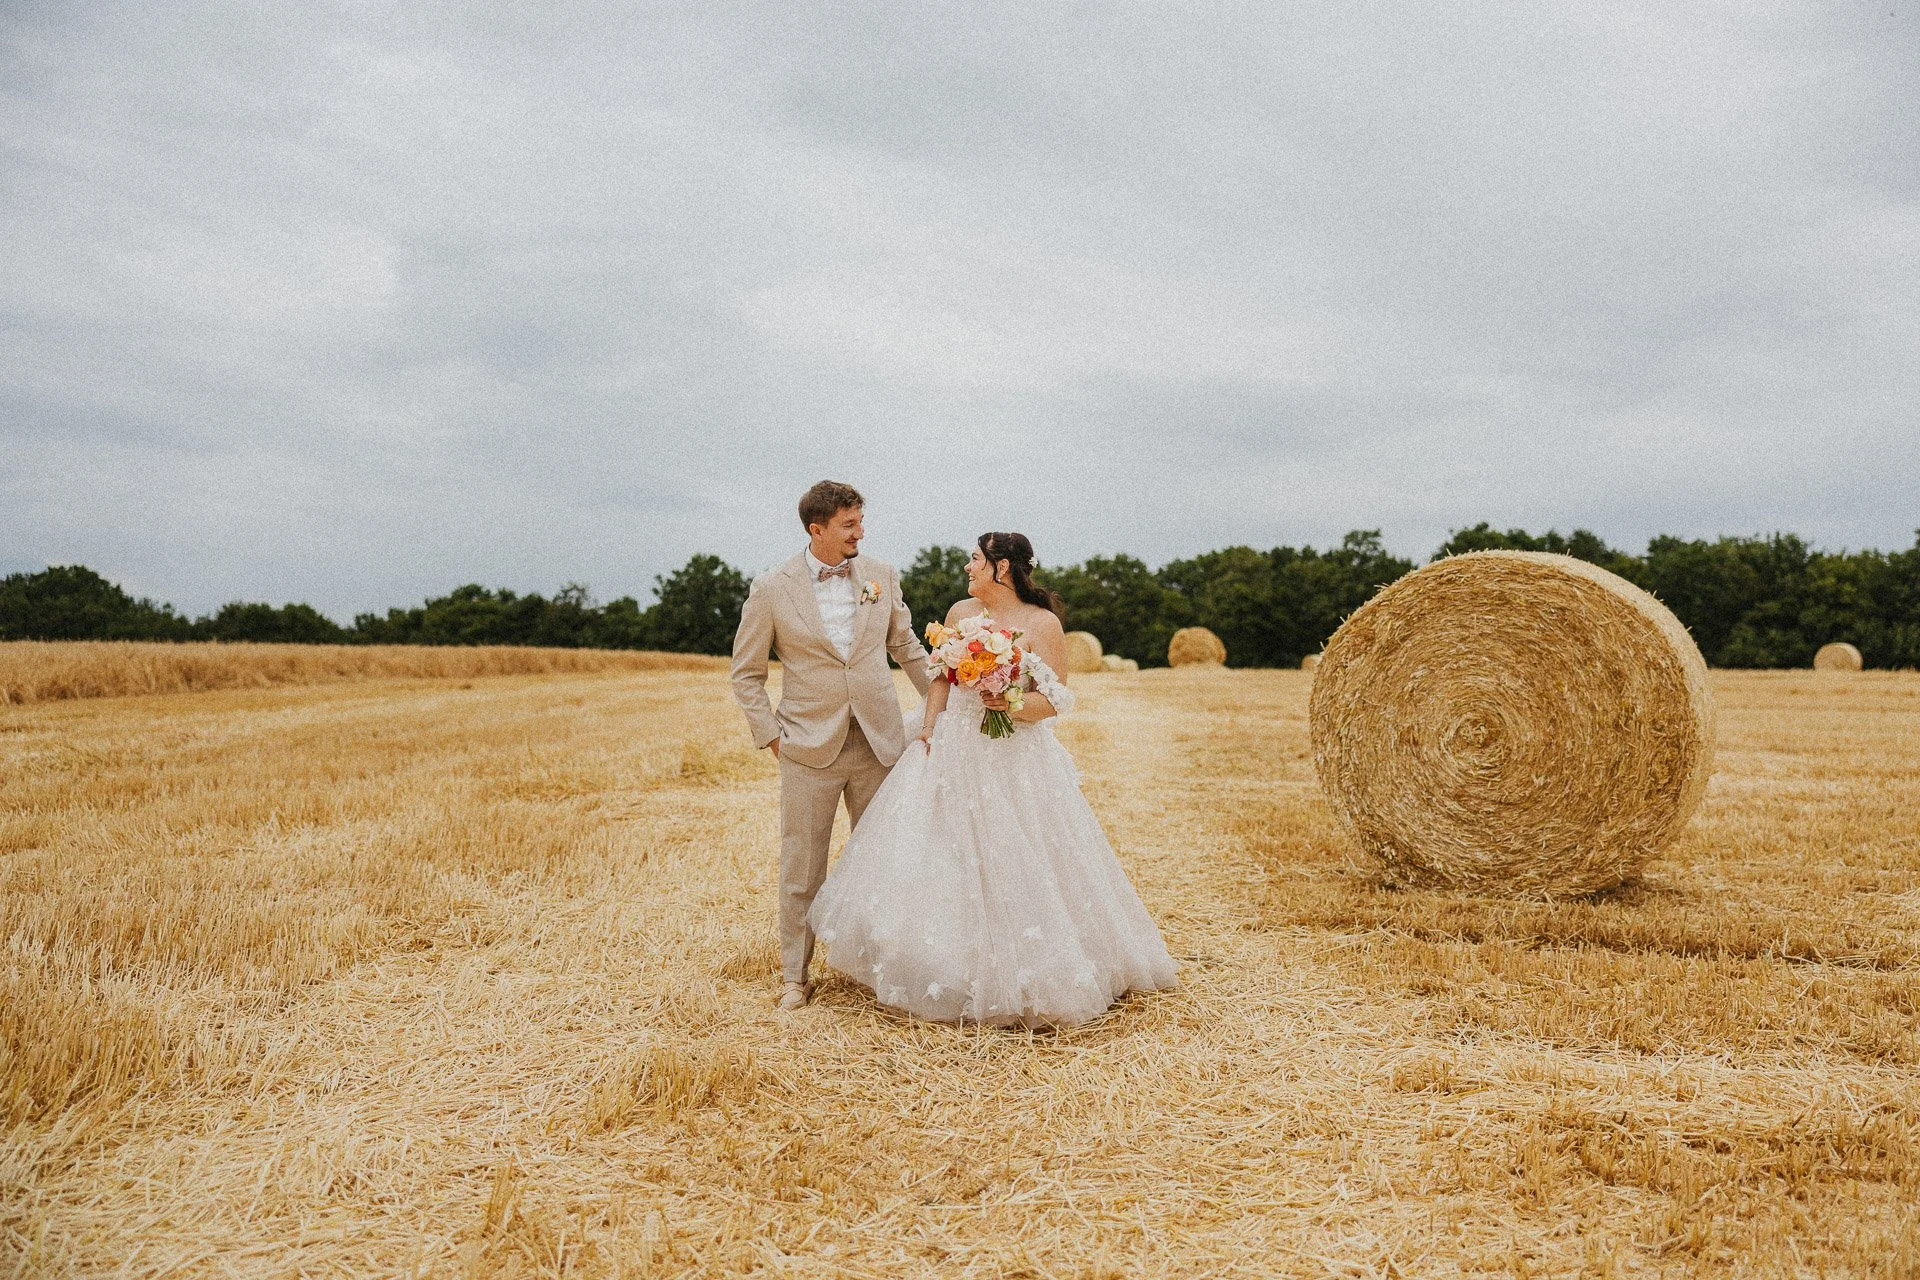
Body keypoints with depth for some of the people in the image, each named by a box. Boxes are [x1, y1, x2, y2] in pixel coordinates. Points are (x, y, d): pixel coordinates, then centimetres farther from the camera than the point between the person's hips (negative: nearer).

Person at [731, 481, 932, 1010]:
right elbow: (746, 673, 4)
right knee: (801, 871, 7)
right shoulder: (771, 589, -4)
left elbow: (907, 647, 16)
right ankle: (794, 977, 20)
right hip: (810, 749, -2)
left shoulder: (881, 575, 3)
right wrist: (770, 736, -2)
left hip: (878, 744, 3)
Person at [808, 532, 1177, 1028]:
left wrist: (1014, 706, -28)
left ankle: (1022, 980, 14)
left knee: (1016, 867, -1)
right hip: (954, 752, 5)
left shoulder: (1042, 623, -8)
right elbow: (942, 676, 14)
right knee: (944, 862, 7)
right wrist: (929, 726, 1)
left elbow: (1054, 699, -10)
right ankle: (950, 970, 22)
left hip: (1016, 762, -5)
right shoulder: (961, 612, 8)